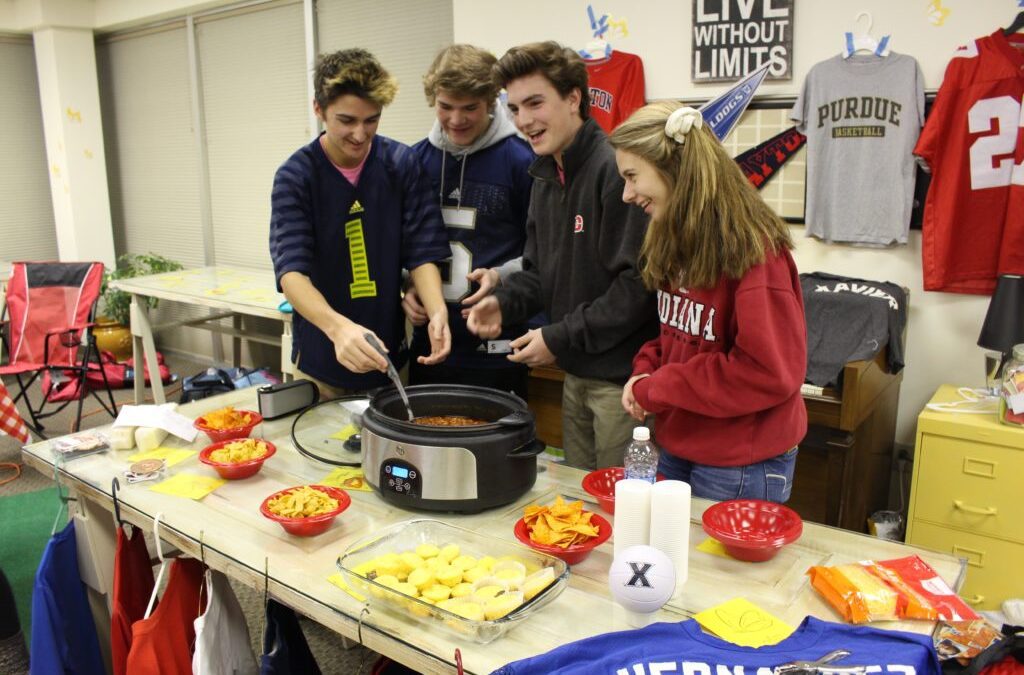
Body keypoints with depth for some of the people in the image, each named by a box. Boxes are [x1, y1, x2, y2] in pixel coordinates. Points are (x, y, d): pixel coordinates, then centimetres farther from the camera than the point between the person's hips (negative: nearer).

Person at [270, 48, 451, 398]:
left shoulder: (402, 164, -6)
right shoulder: (294, 176, -11)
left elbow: (423, 251, -7)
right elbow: (291, 269, -21)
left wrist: (437, 312, -27)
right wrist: (337, 327, -41)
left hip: (390, 355, 2)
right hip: (321, 361, -1)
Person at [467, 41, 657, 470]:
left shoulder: (615, 170, -19)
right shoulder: (545, 176, 10)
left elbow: (639, 283, -23)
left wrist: (561, 337, -16)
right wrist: (505, 303, -2)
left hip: (623, 374, -8)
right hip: (576, 372, 9)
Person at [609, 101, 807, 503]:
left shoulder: (752, 249, -21)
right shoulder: (672, 242, 5)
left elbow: (770, 372, -23)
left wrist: (657, 387, -18)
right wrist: (645, 370, -4)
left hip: (741, 466, -7)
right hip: (678, 447, 8)